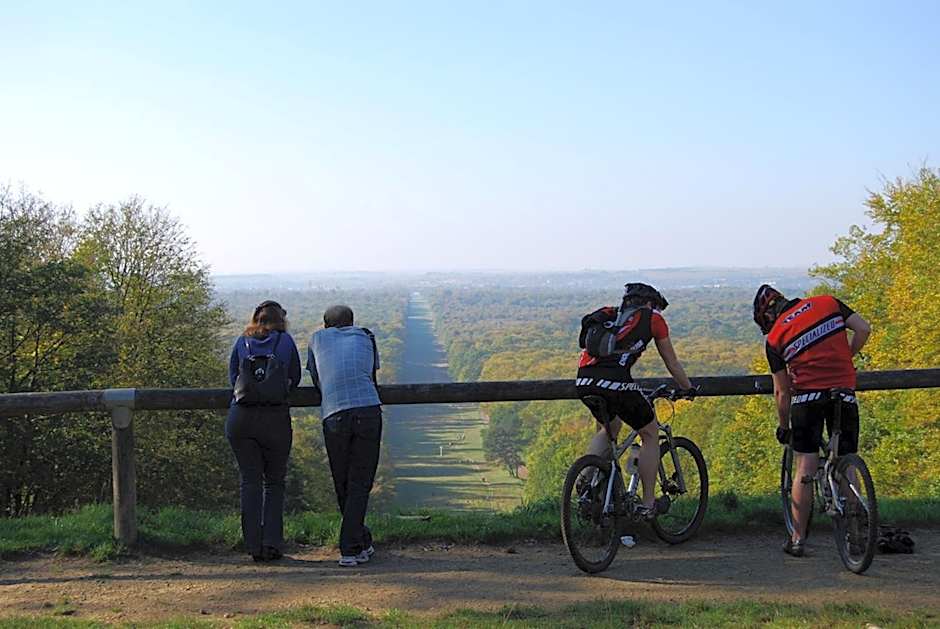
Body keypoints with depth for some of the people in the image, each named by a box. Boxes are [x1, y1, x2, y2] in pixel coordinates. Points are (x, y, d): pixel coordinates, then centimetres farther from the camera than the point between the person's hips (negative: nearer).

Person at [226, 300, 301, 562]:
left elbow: (232, 377, 15)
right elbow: (294, 380, 12)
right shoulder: (286, 341, 7)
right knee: (275, 481, 11)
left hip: (241, 418, 1)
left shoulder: (241, 342, 11)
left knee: (250, 481, 7)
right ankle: (272, 542, 2)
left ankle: (255, 546, 4)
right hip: (276, 417, -1)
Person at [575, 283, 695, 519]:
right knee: (650, 433, 16)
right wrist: (688, 389, 40)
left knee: (608, 428, 32)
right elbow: (672, 363, 24)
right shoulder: (652, 318, 17)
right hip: (615, 383, -5)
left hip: (584, 381, 6)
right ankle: (647, 504, 16)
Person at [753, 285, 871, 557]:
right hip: (844, 395, 2)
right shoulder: (828, 303, 9)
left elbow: (781, 391, 7)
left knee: (804, 469, 4)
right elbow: (864, 329, -1)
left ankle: (797, 539, 5)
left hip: (807, 397, -1)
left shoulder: (774, 337, 5)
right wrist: (844, 360, 13)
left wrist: (783, 427, 19)